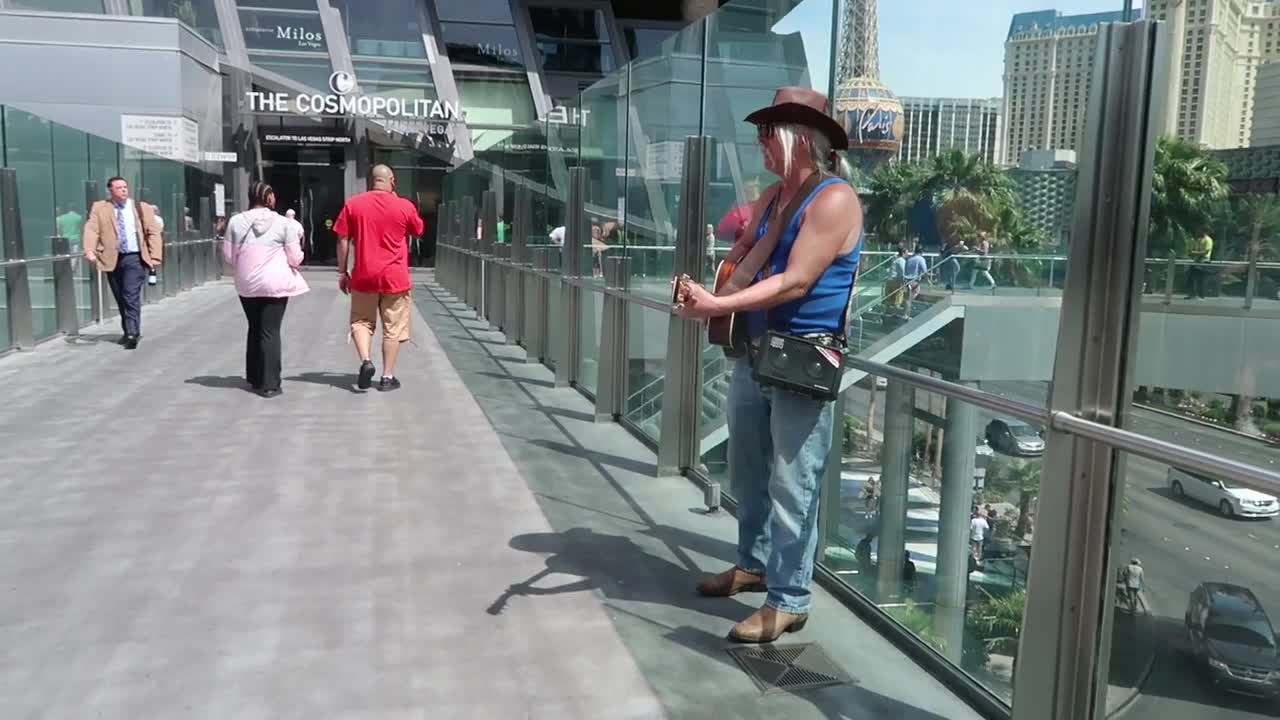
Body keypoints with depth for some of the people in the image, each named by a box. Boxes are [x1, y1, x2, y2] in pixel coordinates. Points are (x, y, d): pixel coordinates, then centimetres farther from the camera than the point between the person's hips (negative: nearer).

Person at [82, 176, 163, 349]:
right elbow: (92, 230, -4)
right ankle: (128, 331, 24)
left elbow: (154, 233, 5)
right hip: (112, 259, 2)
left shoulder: (142, 208, 7)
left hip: (134, 258, -2)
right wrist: (89, 250, -21)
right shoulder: (99, 208, 7)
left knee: (131, 296, -13)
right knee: (120, 299, 10)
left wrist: (155, 256, -5)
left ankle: (133, 334, -15)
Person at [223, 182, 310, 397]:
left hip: (246, 285, 3)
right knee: (270, 332, 1)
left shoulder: (236, 222, -1)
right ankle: (269, 384, 1)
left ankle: (254, 378, 27)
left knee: (254, 329, 19)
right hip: (275, 284, -3)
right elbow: (295, 259, -4)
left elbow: (228, 256, 3)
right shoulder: (284, 224, -7)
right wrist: (297, 242, 16)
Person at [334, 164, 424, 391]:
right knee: (393, 328, 7)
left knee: (361, 322, 16)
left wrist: (342, 272, 9)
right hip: (395, 277, -1)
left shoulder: (352, 204, 0)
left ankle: (366, 360, -6)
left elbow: (343, 241, 1)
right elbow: (419, 230, 15)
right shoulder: (404, 206, -3)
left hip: (363, 276, 1)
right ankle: (388, 376, 9)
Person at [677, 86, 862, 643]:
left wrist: (719, 305, -26)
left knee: (792, 487, -2)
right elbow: (740, 264, 13)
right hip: (754, 352, 9)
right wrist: (707, 299, -7)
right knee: (748, 473, 19)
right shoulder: (772, 196, 13)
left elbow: (795, 283, -21)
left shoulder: (834, 199, -14)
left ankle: (789, 600, 9)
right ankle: (755, 565, 36)